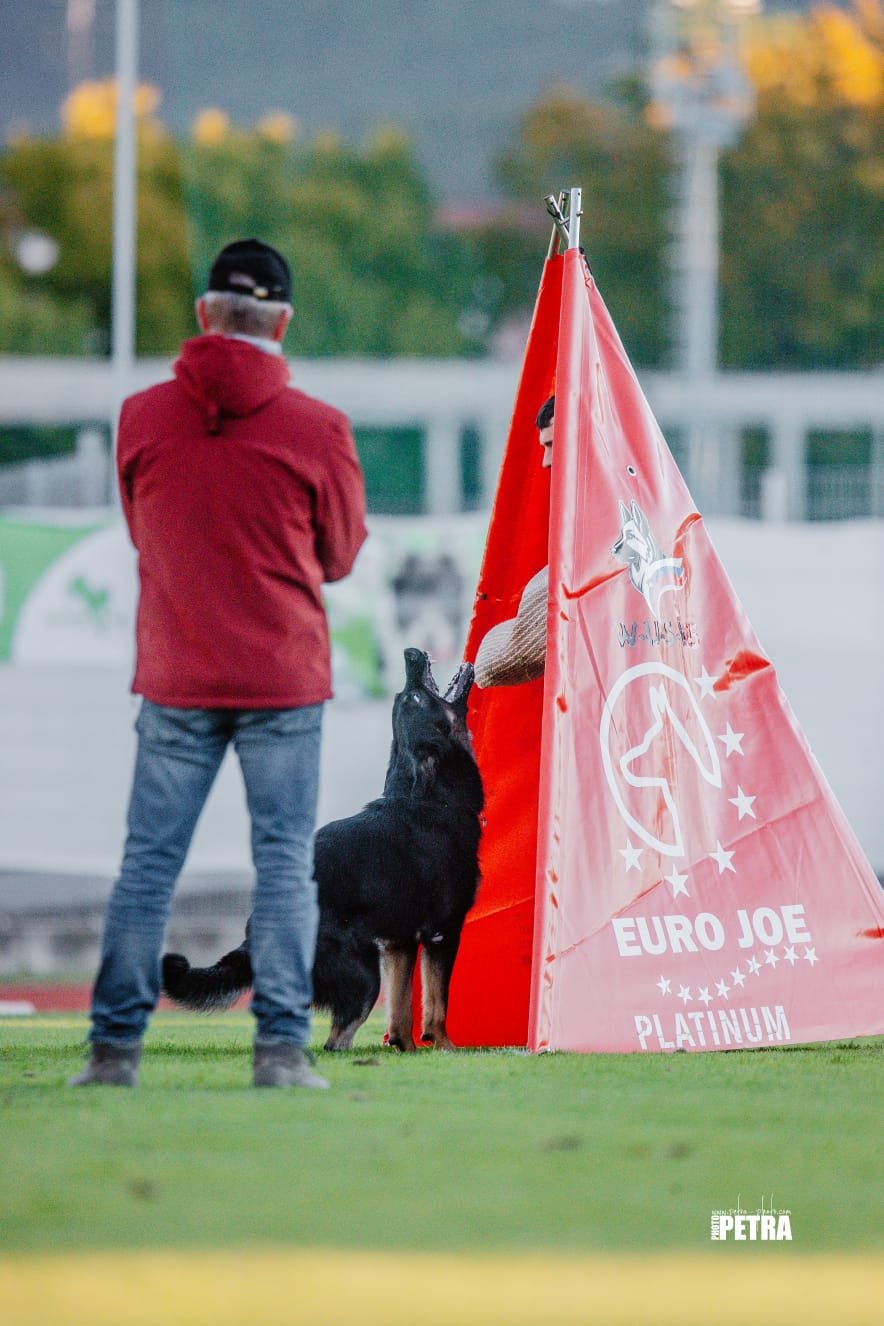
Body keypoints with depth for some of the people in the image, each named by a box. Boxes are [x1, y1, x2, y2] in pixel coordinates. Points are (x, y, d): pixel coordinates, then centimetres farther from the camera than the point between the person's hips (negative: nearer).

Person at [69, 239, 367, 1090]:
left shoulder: (142, 417, -2)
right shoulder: (317, 429, -8)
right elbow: (340, 555, 4)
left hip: (174, 679, 2)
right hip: (283, 679, -2)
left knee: (148, 860, 6)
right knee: (284, 861, 2)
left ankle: (115, 1047, 5)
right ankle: (281, 1045, -3)